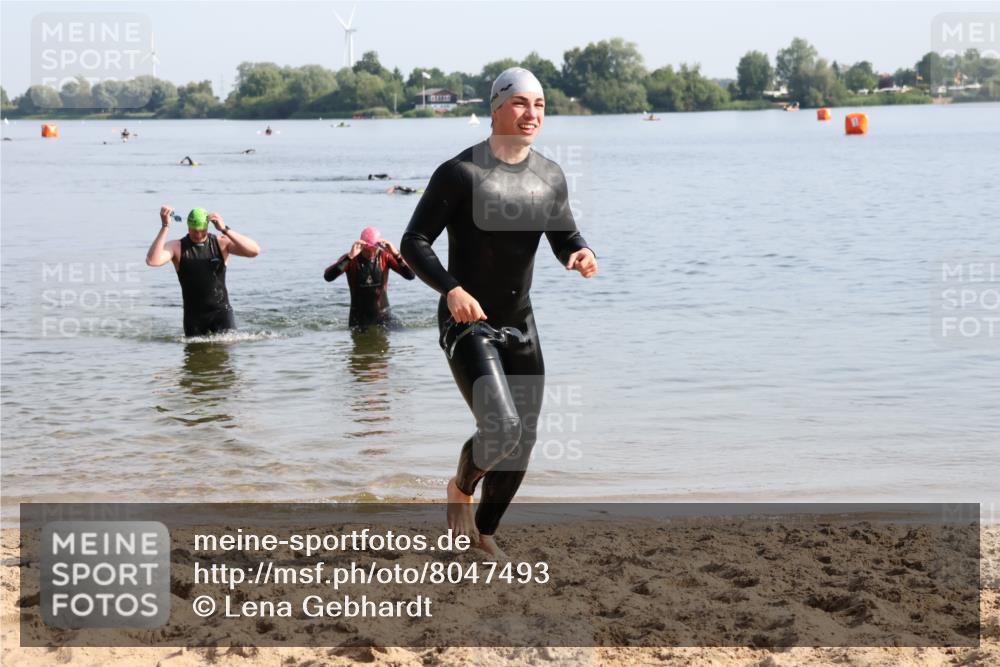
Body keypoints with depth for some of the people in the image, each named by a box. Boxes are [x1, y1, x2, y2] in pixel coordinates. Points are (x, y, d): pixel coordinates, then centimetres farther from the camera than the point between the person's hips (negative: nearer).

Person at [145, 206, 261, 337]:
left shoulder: (221, 243, -3)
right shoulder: (177, 247, -3)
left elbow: (255, 251, -16)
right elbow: (152, 261, -21)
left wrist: (225, 230, -22)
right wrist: (165, 227, -25)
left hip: (221, 310, -1)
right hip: (194, 315, 1)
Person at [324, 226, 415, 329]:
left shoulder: (385, 256, -5)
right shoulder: (350, 259, -10)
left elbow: (411, 275, -15)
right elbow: (328, 276, -27)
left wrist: (396, 254, -30)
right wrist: (350, 256, -37)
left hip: (384, 316, 1)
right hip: (359, 319, -1)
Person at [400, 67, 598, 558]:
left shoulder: (550, 177, 3)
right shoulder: (461, 173, -14)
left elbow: (565, 239, 12)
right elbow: (414, 242, -14)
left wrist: (581, 256, -13)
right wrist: (450, 288, -30)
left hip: (519, 324, 6)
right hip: (467, 324, -6)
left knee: (523, 441, 9)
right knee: (500, 429, -22)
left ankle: (484, 532, 31)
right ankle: (461, 489, 11)